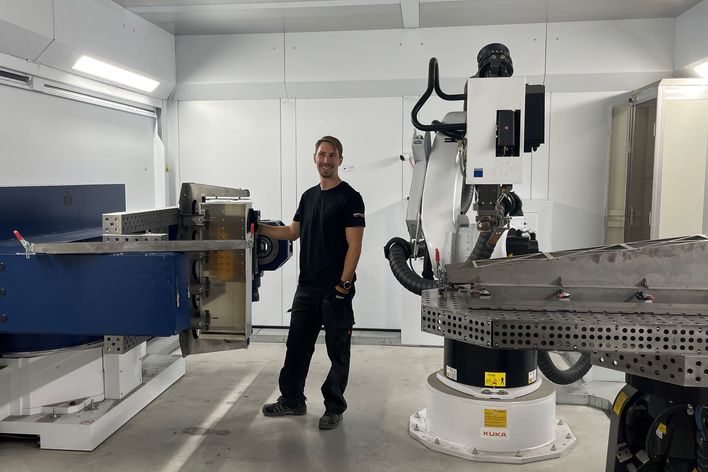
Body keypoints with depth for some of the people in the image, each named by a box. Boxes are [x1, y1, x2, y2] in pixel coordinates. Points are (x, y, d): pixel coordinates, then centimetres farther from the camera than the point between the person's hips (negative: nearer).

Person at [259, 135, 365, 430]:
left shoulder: (349, 198, -10)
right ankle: (292, 400, 30)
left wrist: (344, 284, -19)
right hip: (307, 287, 7)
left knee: (338, 351, 6)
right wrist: (259, 228, 10)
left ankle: (334, 408, 20)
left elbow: (354, 246, -14)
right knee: (297, 346, 15)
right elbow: (292, 232, 20)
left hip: (335, 290, -7)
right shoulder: (309, 196, 13)